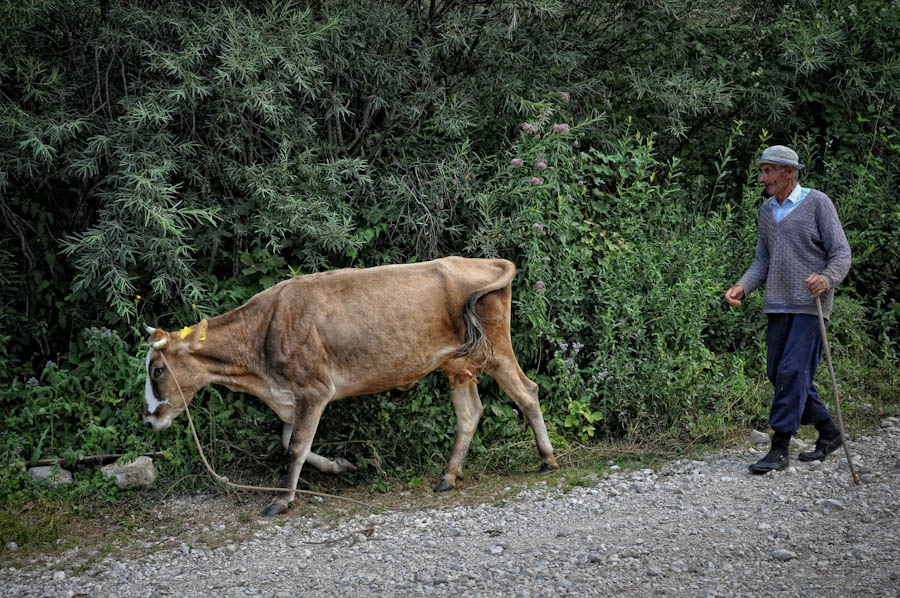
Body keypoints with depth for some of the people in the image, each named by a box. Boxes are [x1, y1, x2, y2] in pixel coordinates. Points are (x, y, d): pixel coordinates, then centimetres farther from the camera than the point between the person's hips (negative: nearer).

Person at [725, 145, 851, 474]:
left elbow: (841, 252, -7)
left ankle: (780, 449, -8)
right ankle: (829, 433, 22)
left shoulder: (817, 203, -5)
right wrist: (742, 287, 0)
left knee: (793, 372, -13)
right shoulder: (767, 210, 14)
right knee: (777, 372, 7)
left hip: (810, 305, -7)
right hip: (777, 304, 7)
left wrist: (826, 279, -27)